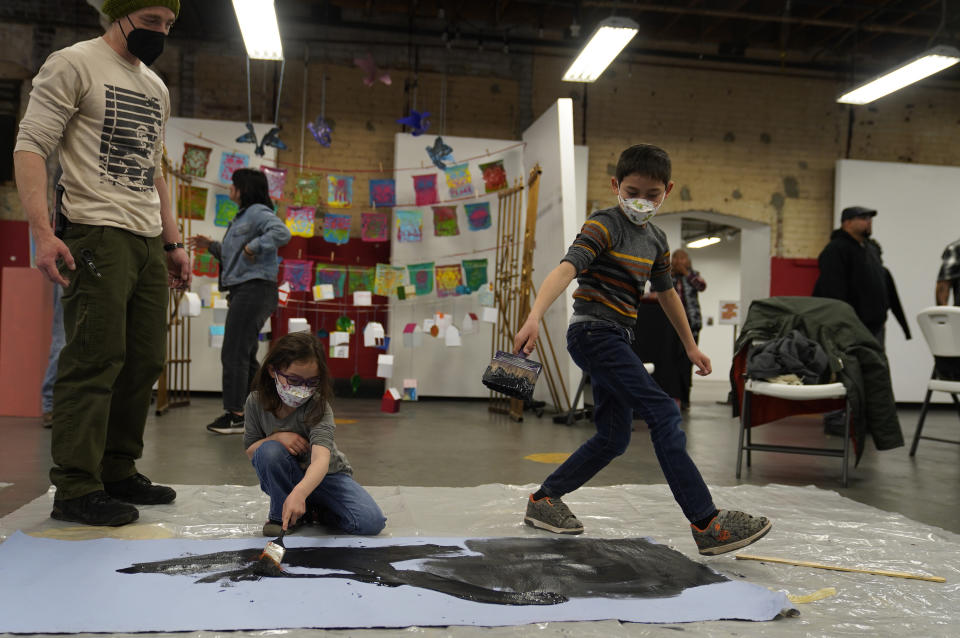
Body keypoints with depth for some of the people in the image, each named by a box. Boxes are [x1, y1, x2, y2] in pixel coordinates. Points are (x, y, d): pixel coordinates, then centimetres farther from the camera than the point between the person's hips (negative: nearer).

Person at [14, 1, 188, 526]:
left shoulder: (156, 88, 22)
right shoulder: (74, 64, -1)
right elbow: (30, 146, -8)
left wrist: (172, 242, 19)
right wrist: (42, 232, -20)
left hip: (148, 242, 8)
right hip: (97, 235, -8)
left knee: (144, 362, 7)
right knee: (95, 359, -10)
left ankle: (118, 474, 17)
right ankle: (76, 489, -3)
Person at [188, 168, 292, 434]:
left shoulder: (258, 212, -8)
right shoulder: (242, 217, 23)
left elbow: (282, 233, -27)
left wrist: (253, 247, -21)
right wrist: (211, 245, 21)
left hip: (254, 289, -11)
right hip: (243, 290, 11)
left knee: (234, 353, -10)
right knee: (245, 355, 14)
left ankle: (235, 414, -6)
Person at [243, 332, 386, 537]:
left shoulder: (318, 407, -27)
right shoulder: (256, 402, -14)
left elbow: (321, 459, -42)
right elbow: (250, 451, -3)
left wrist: (298, 494, -62)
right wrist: (276, 438, -26)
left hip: (325, 474, -1)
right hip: (285, 480, 2)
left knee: (371, 522, -24)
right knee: (269, 450, -33)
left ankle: (314, 509, 4)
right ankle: (280, 514, -9)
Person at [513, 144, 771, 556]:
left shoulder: (656, 240, 14)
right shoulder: (604, 226, -11)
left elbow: (666, 293, 25)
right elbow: (567, 268, -26)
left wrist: (690, 345, 30)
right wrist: (535, 316, -41)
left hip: (616, 341, 9)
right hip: (593, 333, -9)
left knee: (614, 437, 11)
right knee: (663, 413, -16)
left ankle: (544, 501, 22)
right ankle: (706, 524, -14)